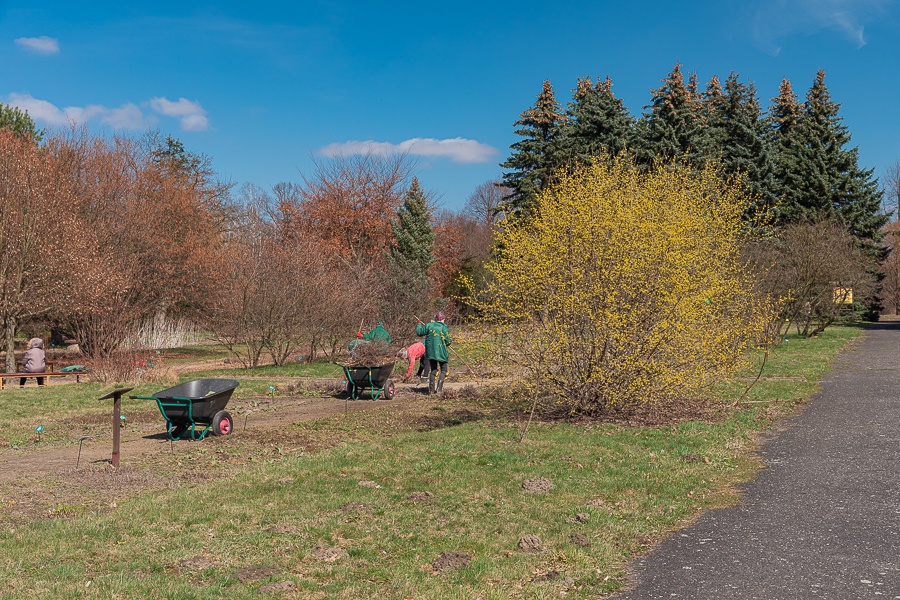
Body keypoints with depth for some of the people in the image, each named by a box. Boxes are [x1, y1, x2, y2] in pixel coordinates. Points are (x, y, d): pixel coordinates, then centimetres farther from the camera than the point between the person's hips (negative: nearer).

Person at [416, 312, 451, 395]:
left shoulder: (429, 325, 0)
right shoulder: (444, 328, -8)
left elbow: (419, 332, 9)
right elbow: (448, 341, -7)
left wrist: (419, 324, 27)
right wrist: (450, 342, 16)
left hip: (431, 352, 4)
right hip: (441, 352, -3)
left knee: (433, 370, 15)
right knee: (443, 370, 9)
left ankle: (431, 389, 10)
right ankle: (439, 388, -8)